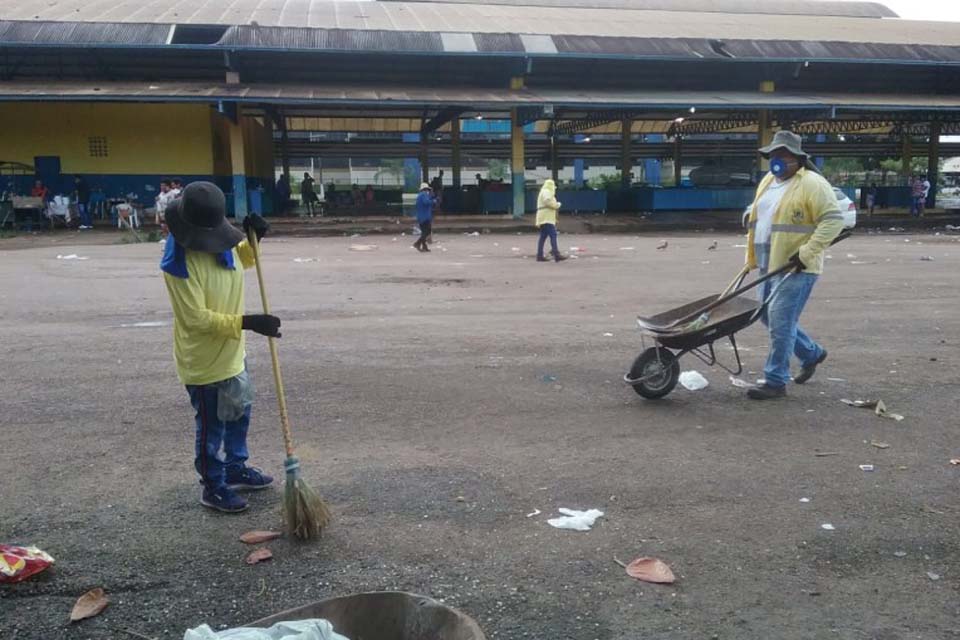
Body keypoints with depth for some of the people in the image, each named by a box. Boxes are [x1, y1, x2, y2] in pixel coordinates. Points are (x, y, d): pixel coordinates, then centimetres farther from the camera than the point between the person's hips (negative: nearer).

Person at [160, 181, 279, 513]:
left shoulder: (222, 244, -4)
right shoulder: (178, 262, -27)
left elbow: (243, 260, 19)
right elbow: (197, 318, -28)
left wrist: (254, 239, -2)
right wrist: (247, 322, -33)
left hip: (231, 352, 9)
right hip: (204, 360, -8)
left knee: (240, 413, 24)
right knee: (211, 426, 8)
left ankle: (235, 469, 45)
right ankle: (213, 487, 27)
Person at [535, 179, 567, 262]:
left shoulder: (543, 192, 25)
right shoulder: (546, 192, -7)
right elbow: (548, 201, -24)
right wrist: (557, 205, -10)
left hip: (544, 219, 11)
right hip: (546, 218, -11)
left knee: (543, 237, 8)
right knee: (553, 235, -18)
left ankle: (539, 256, 7)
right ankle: (556, 255, -27)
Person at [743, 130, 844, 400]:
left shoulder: (811, 184, -11)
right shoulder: (767, 182, 15)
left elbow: (834, 219, -18)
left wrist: (807, 253, -24)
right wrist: (752, 259, 20)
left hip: (795, 268, -9)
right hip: (769, 266, 9)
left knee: (780, 322, -8)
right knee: (770, 317, 16)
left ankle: (775, 382, 3)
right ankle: (812, 353, 36)